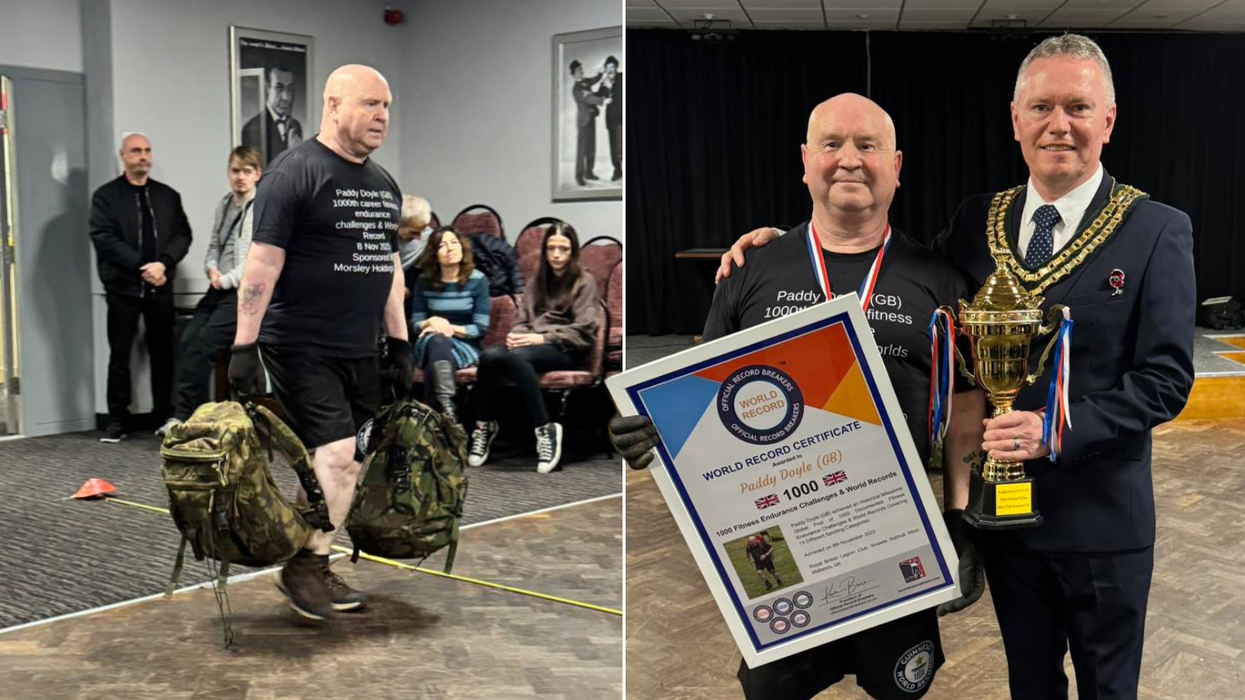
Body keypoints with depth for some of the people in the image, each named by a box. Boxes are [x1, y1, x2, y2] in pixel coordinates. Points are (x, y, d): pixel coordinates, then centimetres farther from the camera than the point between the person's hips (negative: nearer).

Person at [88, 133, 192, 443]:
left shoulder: (168, 195, 12)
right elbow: (104, 239, -9)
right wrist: (141, 266, -16)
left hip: (160, 288, 3)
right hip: (123, 288, -2)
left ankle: (165, 417, 14)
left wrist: (163, 263, -13)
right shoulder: (106, 195, 2)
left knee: (163, 354, 6)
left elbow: (182, 234, 4)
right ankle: (117, 420, 10)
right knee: (119, 356, 3)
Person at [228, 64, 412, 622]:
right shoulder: (294, 173, -9)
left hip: (359, 351, 7)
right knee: (336, 454, -12)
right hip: (300, 347, -7)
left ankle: (313, 566, 18)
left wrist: (399, 343, 17)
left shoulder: (384, 184, 16)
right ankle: (306, 567, 4)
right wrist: (244, 346, -16)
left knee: (344, 464, 7)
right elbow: (263, 262, -13)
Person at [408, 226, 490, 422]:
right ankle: (447, 408, -49)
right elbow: (415, 323, 4)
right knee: (437, 340, -37)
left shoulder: (477, 280, -5)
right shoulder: (424, 281, 1)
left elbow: (481, 328, -7)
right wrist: (431, 322, -18)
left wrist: (450, 328, -18)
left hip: (465, 346, -1)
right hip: (429, 345, 1)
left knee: (435, 364, -35)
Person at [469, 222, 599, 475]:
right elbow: (523, 319, 18)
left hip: (565, 350, -5)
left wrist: (543, 338, -16)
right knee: (489, 356, -29)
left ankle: (545, 428, -33)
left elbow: (583, 331, -4)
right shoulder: (537, 280, 23)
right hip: (533, 345, 5)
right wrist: (516, 335, -7)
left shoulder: (584, 281, 6)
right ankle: (485, 424, -17)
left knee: (516, 357, -38)